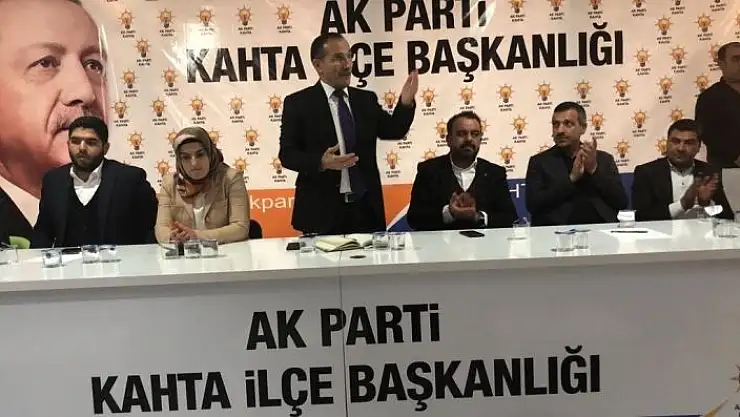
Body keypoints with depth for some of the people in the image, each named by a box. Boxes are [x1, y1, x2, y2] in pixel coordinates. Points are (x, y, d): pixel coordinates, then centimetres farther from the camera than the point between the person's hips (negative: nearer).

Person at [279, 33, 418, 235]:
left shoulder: (367, 99, 11)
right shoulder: (298, 103, -1)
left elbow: (394, 131, 3)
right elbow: (287, 154, -5)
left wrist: (405, 103, -15)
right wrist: (321, 162, -22)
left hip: (366, 209, 4)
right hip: (322, 211, -3)